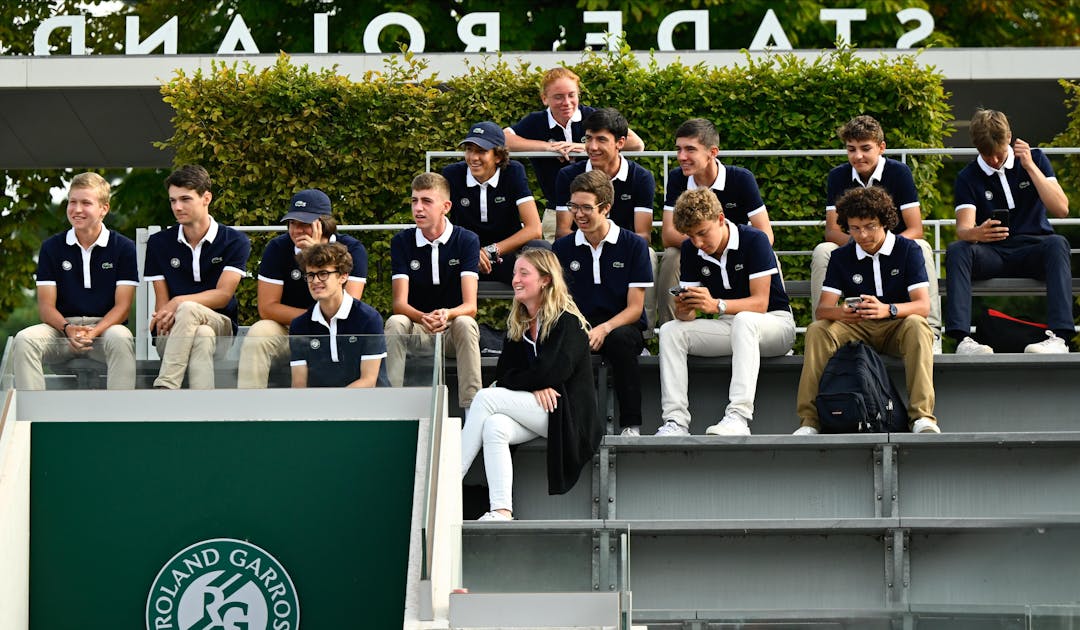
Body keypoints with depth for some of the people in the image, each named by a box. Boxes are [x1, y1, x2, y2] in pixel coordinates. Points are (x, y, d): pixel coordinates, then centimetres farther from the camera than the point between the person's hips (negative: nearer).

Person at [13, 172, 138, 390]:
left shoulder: (123, 247, 3)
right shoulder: (52, 247, 9)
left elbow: (123, 305, -2)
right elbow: (46, 306, 3)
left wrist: (94, 331, -21)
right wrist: (67, 329, -20)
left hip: (105, 326, -2)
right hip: (62, 326, 2)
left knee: (120, 337, -37)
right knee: (24, 339, -28)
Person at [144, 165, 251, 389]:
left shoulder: (235, 242, 4)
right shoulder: (159, 243, 11)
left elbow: (223, 295, -6)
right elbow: (161, 302, 7)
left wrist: (179, 303, -21)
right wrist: (165, 317, -18)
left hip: (220, 325, -1)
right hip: (172, 333, 1)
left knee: (188, 309, -37)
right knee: (202, 337, -37)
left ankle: (163, 390, -49)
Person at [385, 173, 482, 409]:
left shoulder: (466, 241, -8)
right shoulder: (402, 241, -3)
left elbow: (470, 306, -16)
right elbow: (400, 303, -12)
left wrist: (447, 315, -40)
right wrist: (423, 318, -36)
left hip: (453, 330, -1)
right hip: (416, 330, 1)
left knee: (465, 324, -34)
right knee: (395, 323, -30)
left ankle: (471, 408, -35)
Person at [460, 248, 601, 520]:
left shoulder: (567, 321, -5)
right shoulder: (517, 325, 18)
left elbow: (555, 372, -17)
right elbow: (504, 374, 10)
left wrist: (520, 380, -2)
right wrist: (534, 387, -10)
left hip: (567, 414, -6)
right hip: (532, 410, 6)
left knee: (485, 397, -21)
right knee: (494, 426, -28)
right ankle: (501, 511, -39)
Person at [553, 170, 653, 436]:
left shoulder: (634, 245, 1)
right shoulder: (562, 248, 9)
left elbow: (635, 309, -3)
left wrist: (604, 329, -23)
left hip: (621, 327, -2)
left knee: (619, 340, -39)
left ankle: (631, 424, -30)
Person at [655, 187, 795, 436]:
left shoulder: (754, 240, -16)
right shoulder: (691, 249, 0)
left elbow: (760, 303, -22)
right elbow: (688, 314, -1)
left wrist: (716, 305, -37)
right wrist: (684, 310, -27)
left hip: (774, 324, -6)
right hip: (729, 327, 6)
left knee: (743, 320, -39)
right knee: (670, 331, -15)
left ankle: (738, 416, -50)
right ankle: (675, 421, -28)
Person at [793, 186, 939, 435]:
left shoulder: (908, 250, -6)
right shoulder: (841, 257, 3)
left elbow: (923, 305, -16)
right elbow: (822, 309, -5)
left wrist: (888, 310, -37)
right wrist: (839, 312, -32)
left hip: (897, 327, -2)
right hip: (857, 329, 3)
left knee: (917, 325, -35)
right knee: (817, 330, -24)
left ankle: (922, 416, -42)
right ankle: (809, 419, -27)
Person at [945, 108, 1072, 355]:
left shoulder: (1035, 159, 7)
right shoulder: (968, 178, 5)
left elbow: (1061, 210, -5)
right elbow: (963, 229, -9)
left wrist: (1030, 167, -11)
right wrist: (976, 234, -35)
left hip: (1033, 250, 0)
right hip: (992, 255, 0)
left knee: (1057, 244, -35)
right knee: (956, 250, -30)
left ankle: (1059, 337, -48)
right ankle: (962, 338, -44)